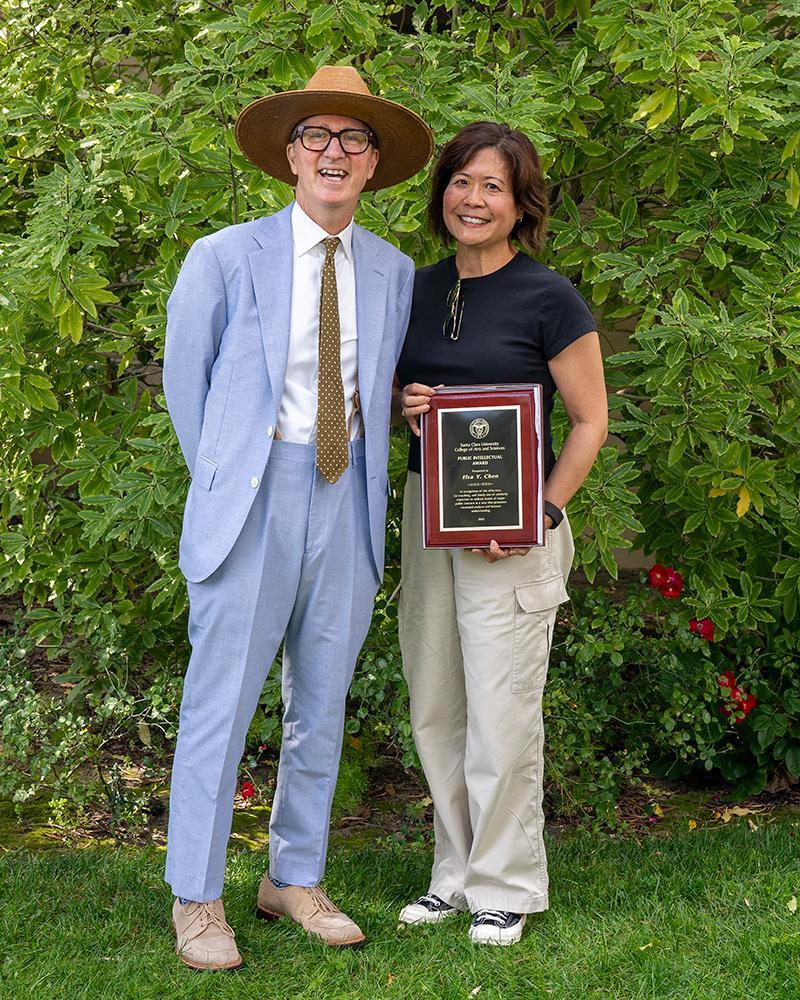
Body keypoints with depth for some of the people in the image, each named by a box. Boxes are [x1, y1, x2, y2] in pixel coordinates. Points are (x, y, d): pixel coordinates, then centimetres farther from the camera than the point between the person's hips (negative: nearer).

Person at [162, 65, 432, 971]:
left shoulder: (395, 273, 9)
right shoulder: (225, 258, -2)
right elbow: (183, 380, 6)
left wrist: (361, 479, 8)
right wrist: (226, 479, 8)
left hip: (347, 504, 4)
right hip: (255, 502, -4)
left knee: (321, 706, 11)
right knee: (221, 701, -3)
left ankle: (294, 880, 25)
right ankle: (196, 899, 9)